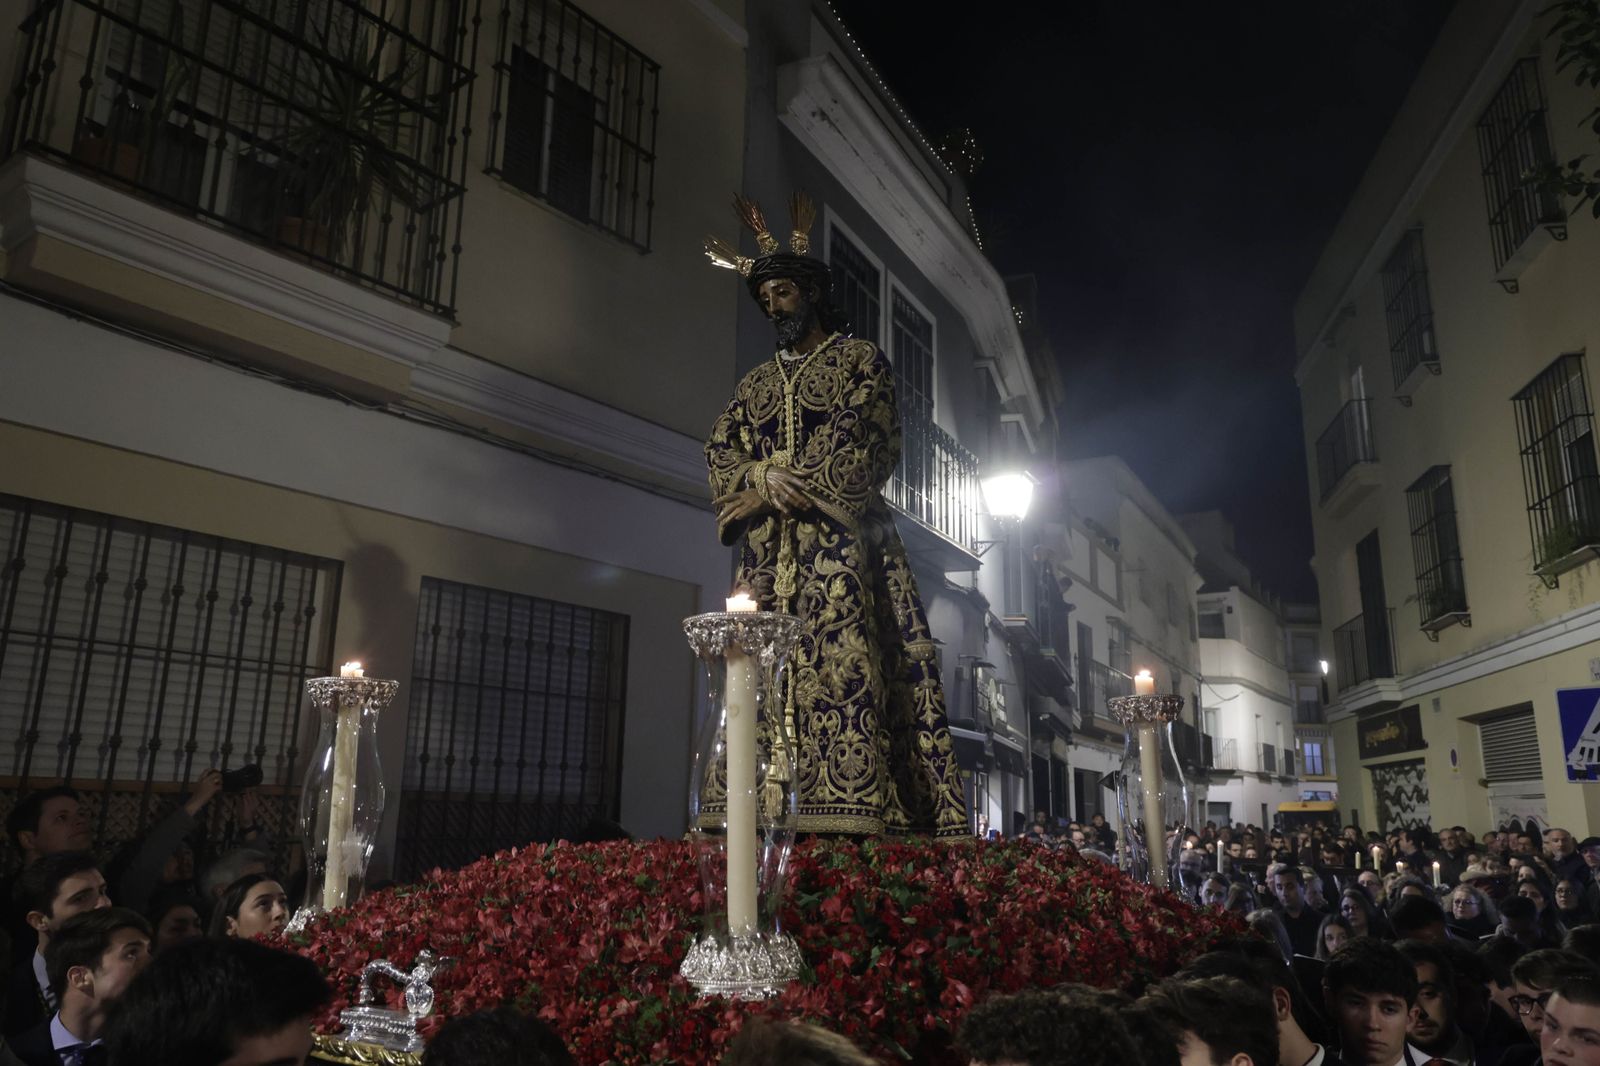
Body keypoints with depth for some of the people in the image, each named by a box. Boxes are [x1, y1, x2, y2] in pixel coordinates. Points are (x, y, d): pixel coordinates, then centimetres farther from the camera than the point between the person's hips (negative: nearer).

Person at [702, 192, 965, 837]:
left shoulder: (860, 360, 12)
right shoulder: (755, 384, 26)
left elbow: (869, 444, -2)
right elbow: (720, 453, 14)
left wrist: (800, 484, -10)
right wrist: (763, 478, -7)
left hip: (838, 538, -5)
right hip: (769, 547, 5)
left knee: (844, 662, -17)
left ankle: (852, 810, -20)